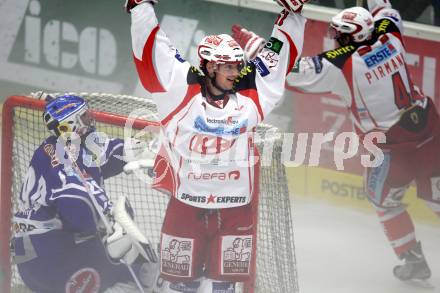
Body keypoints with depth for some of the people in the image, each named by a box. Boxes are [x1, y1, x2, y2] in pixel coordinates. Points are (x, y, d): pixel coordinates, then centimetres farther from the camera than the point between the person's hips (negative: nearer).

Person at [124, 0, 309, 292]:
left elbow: (279, 58, 9)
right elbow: (151, 52, -9)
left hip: (235, 209, 3)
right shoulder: (180, 91, -7)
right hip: (187, 205, -3)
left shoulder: (250, 97, 1)